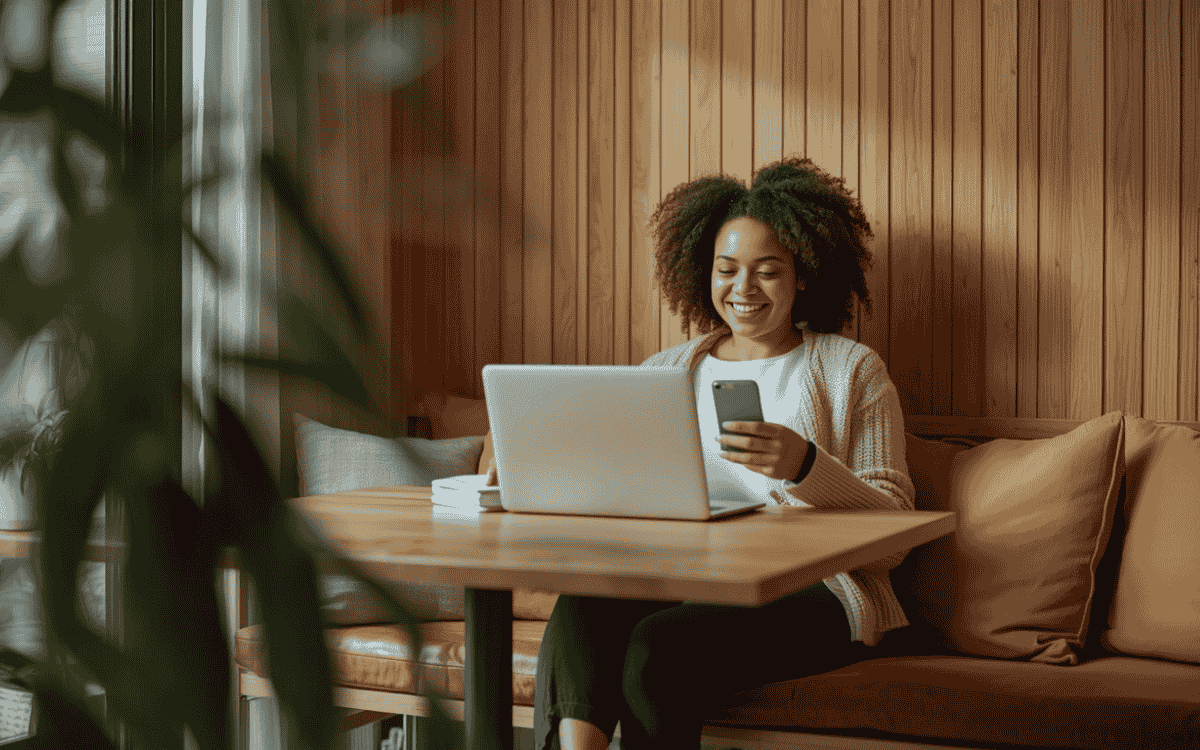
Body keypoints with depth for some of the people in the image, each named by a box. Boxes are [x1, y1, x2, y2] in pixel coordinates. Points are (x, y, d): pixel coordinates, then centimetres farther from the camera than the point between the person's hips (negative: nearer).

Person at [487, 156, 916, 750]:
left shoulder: (851, 369, 11)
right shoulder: (670, 371, 23)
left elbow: (893, 532, 0)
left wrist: (805, 467, -18)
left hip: (807, 588, -3)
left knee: (657, 645, -32)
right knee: (580, 607, -31)